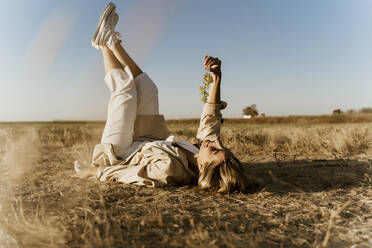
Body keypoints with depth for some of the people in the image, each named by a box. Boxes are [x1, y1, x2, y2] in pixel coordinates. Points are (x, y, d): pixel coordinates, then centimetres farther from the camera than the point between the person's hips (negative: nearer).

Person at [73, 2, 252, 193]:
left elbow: (125, 174, -34)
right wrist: (217, 77, -25)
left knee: (125, 91, -6)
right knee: (147, 89, 5)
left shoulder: (169, 170, -46)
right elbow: (210, 121, -17)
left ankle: (106, 44, 21)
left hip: (118, 156, -5)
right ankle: (110, 42, 23)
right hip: (150, 143, 5)